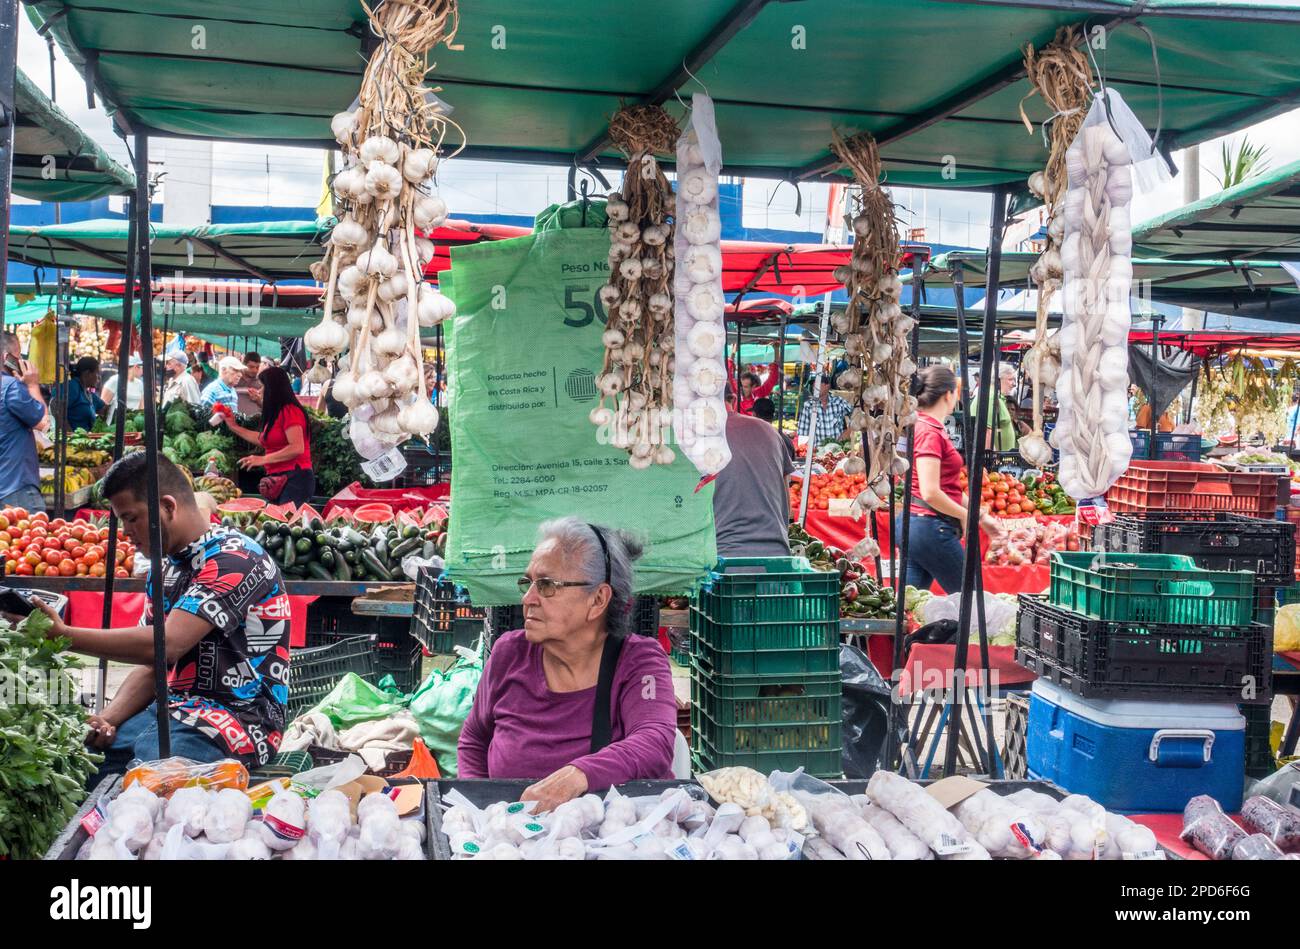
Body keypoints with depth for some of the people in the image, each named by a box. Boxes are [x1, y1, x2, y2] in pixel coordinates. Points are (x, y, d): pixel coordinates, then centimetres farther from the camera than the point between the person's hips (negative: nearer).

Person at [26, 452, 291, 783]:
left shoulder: (235, 559, -14)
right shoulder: (165, 568, 15)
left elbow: (167, 645, -24)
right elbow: (151, 666, 16)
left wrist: (63, 635, -20)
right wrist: (107, 719, -2)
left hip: (239, 716, -8)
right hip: (173, 708, 8)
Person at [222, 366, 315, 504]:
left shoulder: (289, 411, -12)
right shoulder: (275, 414, 16)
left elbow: (297, 448, -20)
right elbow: (264, 440, 31)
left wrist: (263, 459, -16)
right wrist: (233, 427, 32)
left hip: (295, 478, -9)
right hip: (279, 479, 9)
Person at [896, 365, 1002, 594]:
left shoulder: (924, 427, 13)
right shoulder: (930, 432, -15)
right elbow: (930, 493, -22)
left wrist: (980, 516, 22)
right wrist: (965, 516, -8)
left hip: (913, 523, 9)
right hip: (931, 527, -9)